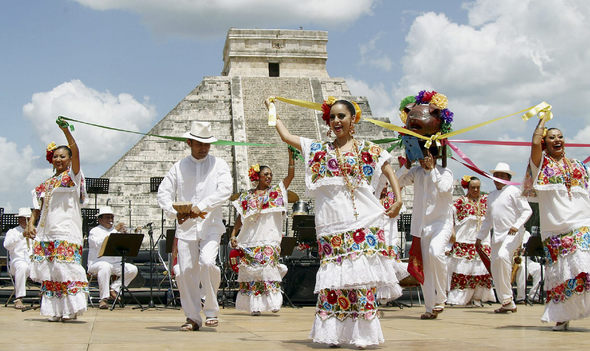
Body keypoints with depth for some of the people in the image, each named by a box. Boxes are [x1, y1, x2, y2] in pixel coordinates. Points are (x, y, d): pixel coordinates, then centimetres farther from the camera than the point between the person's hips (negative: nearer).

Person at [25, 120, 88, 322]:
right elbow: (38, 207, 18)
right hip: (46, 233, 6)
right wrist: (31, 224, 0)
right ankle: (55, 311, 8)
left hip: (67, 231, -6)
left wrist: (66, 131, -24)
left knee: (66, 267, -14)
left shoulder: (73, 176, 4)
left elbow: (76, 153, -12)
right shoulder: (46, 184, 20)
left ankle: (71, 309, -13)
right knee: (49, 271, 3)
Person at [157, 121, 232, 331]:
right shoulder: (179, 167, 12)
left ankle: (211, 311, -3)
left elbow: (225, 191, -8)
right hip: (185, 226, 2)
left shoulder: (219, 165, 7)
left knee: (207, 262, -22)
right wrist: (174, 212, -10)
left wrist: (200, 206, -19)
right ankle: (192, 318, 10)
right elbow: (164, 192, 9)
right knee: (186, 270, -2)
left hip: (210, 225, -2)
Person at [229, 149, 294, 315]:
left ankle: (273, 302, -10)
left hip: (270, 237, -1)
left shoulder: (276, 191, 10)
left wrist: (291, 155, -7)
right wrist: (233, 234, 1)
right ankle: (254, 305, 3)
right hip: (251, 238, 1)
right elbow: (240, 217, 12)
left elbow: (290, 175, 0)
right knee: (251, 271, -1)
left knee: (269, 267, -13)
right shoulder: (247, 196, 11)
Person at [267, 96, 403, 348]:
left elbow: (390, 173, 14)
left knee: (362, 275, -6)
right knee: (333, 277, -4)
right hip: (331, 227, 1)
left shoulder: (368, 150, 9)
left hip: (364, 224, -1)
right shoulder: (319, 150, 14)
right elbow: (286, 136, 17)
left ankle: (363, 334, 0)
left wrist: (398, 199, 0)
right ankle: (333, 334, 2)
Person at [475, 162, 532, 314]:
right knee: (495, 266, 2)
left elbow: (527, 210, -6)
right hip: (497, 235, 8)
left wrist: (517, 225, -20)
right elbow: (488, 219, 28)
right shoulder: (491, 196, 19)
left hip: (513, 233, -8)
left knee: (503, 256, -30)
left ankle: (507, 297, -20)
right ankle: (507, 304, 11)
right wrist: (480, 237, 25)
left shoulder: (513, 191, -1)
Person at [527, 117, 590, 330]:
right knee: (560, 272, -4)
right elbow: (535, 143, -8)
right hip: (555, 229, -2)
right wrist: (543, 119, 5)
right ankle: (562, 316, 5)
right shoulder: (542, 164, 11)